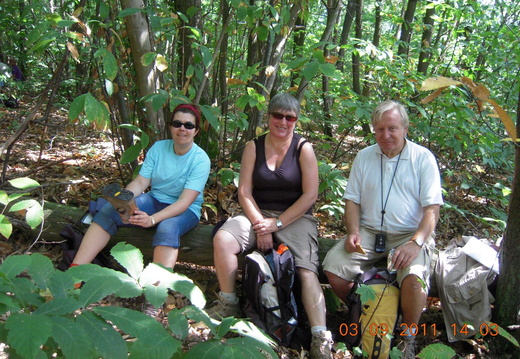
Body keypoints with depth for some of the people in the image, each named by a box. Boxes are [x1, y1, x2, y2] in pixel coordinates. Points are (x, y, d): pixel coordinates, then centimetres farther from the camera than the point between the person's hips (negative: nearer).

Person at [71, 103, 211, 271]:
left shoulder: (201, 160, -13)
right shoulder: (158, 148, 0)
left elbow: (185, 201, -22)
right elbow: (140, 182, -4)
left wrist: (152, 219, -36)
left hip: (185, 210, -4)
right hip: (153, 199, 4)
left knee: (167, 229, -39)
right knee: (108, 211, -19)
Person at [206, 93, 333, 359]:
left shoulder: (304, 148, -2)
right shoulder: (253, 147, 6)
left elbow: (310, 195, -8)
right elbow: (244, 191, 0)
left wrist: (277, 223, -14)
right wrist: (259, 223, -14)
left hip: (295, 218, -2)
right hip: (258, 214, 2)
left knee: (306, 270, -25)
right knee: (222, 239, -24)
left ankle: (320, 337, -27)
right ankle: (228, 304, -5)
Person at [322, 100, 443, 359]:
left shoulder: (423, 158, -1)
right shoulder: (364, 157, 10)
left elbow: (432, 208, -7)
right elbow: (352, 200, 10)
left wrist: (416, 242, -23)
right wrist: (353, 231, -9)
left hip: (409, 234, -3)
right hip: (369, 231, 4)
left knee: (414, 277, -32)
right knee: (332, 267, -18)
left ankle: (409, 338, -4)